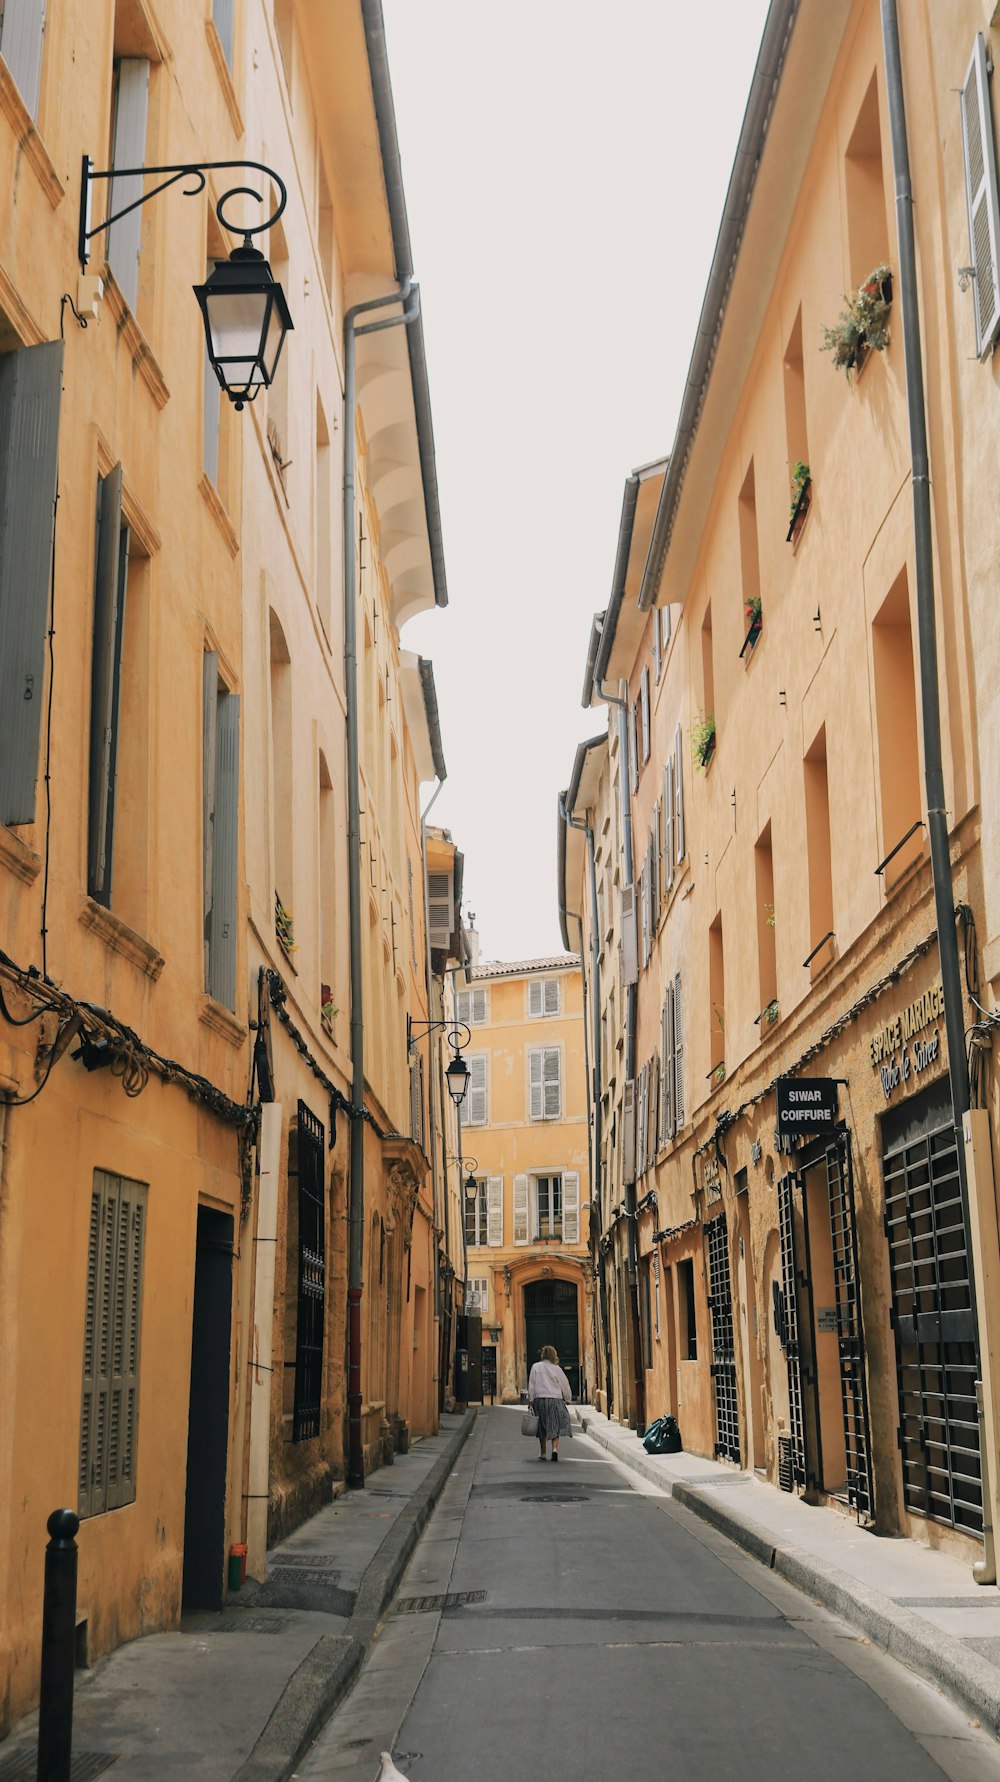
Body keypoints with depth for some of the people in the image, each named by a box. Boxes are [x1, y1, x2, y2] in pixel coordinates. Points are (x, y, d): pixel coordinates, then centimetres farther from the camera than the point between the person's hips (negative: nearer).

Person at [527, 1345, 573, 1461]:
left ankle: (542, 1453, 16)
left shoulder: (536, 1367, 0)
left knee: (542, 1427, 12)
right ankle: (555, 1448, -13)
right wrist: (567, 1399, 20)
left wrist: (530, 1399, 5)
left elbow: (531, 1385, -1)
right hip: (555, 1399, -1)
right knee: (555, 1426, 6)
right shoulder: (556, 1369, -1)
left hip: (539, 1399, 1)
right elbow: (565, 1385, 6)